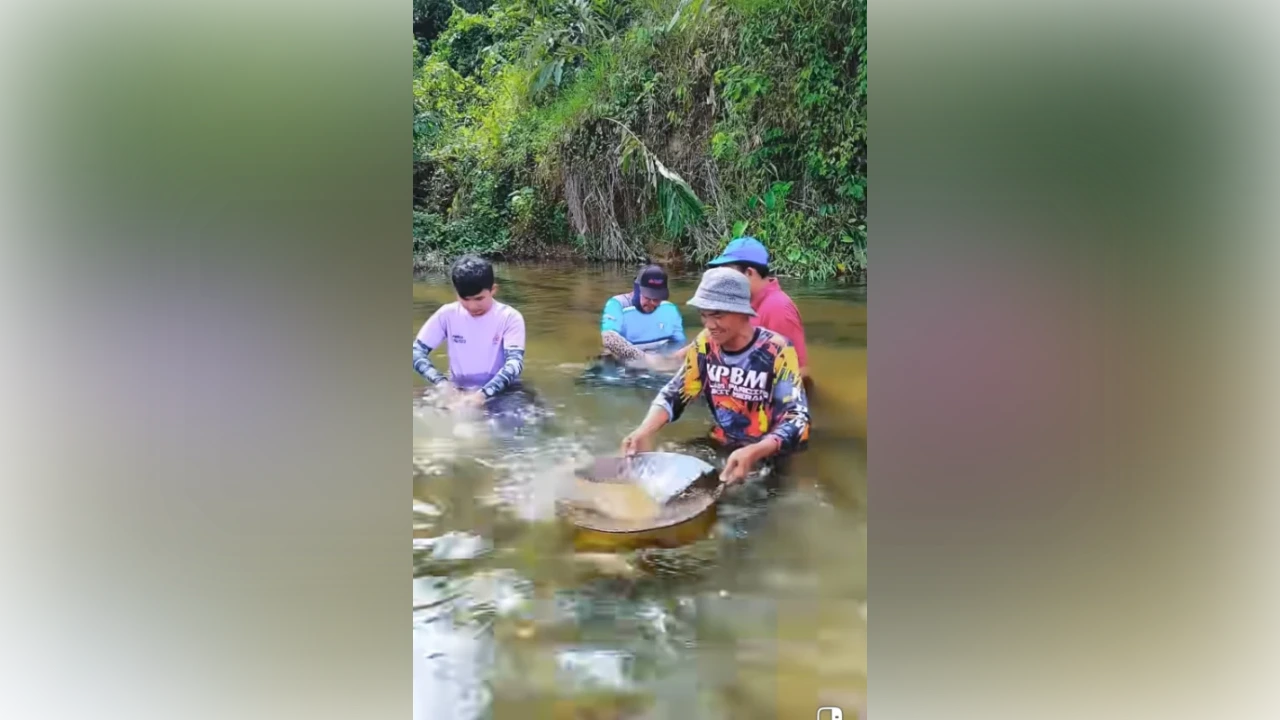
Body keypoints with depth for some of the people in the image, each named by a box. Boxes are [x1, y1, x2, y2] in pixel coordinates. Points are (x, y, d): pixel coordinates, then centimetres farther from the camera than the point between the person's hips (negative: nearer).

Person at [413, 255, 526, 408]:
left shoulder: (510, 317, -9)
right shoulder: (447, 314, -3)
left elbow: (515, 362, -19)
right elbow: (417, 351, -4)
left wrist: (483, 394, -34)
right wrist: (442, 383, -22)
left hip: (501, 392, -2)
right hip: (458, 392, 2)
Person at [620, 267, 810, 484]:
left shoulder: (777, 351, -19)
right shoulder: (705, 344, -4)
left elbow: (797, 420, -25)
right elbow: (673, 395, 2)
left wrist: (754, 453, -43)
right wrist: (645, 431, -19)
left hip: (767, 456, -5)